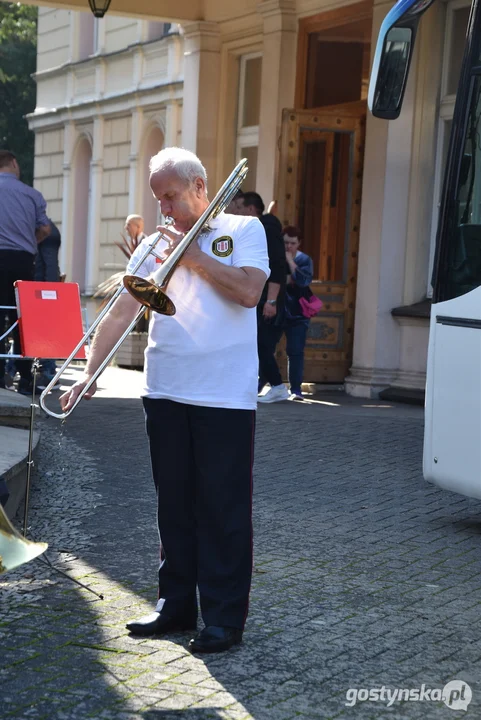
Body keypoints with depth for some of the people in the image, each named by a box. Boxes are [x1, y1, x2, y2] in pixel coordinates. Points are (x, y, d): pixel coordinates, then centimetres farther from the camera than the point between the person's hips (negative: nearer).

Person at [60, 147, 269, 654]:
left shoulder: (243, 230, 3)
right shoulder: (156, 244, 10)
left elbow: (248, 292, -13)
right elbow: (120, 313, 3)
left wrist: (193, 256, -9)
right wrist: (89, 373, -8)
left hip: (225, 396, -4)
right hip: (165, 392, 4)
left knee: (223, 508, 0)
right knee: (174, 505, 12)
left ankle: (224, 617, 7)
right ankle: (176, 604, 24)